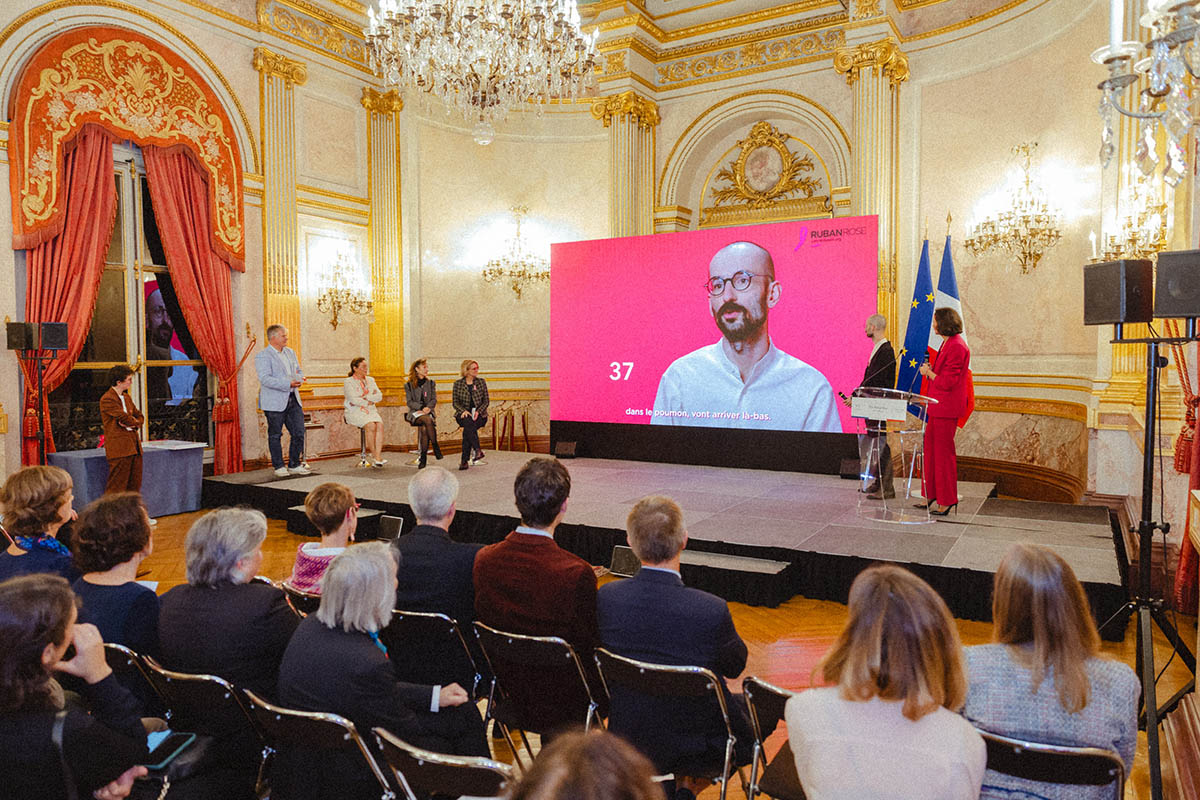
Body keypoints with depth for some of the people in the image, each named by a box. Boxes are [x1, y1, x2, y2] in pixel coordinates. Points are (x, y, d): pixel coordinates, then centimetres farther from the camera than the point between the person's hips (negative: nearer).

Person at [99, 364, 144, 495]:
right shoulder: (107, 399, -10)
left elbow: (140, 416, 17)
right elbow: (124, 417, -16)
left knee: (135, 485, 10)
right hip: (119, 448, -8)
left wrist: (133, 424, -3)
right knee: (117, 486, -7)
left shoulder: (127, 397, 17)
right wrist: (134, 422, 3)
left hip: (134, 447, 8)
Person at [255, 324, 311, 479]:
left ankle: (294, 465, 17)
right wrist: (288, 383, -25)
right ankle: (279, 466, 14)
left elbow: (298, 371, 23)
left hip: (293, 400, 6)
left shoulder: (290, 352, 15)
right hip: (274, 402, -6)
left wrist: (299, 379, -2)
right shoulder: (262, 356, -9)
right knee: (275, 435, 4)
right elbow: (265, 379, -19)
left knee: (299, 433, 5)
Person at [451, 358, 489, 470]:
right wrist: (463, 411, -15)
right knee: (469, 423, -37)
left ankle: (465, 460, -26)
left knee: (467, 430, -30)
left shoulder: (481, 382, 9)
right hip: (463, 414, 0)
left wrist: (478, 411, -11)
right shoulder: (458, 383, 6)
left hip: (479, 414, 0)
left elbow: (486, 401, 7)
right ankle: (477, 450, -41)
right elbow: (455, 402, 5)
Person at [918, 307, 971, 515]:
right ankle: (932, 497, 23)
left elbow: (948, 382, -20)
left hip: (946, 409, -10)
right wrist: (930, 370, 7)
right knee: (931, 449, 14)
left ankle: (947, 501, 6)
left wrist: (929, 372, -7)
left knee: (944, 452, -3)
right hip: (937, 407, 10)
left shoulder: (957, 347, -17)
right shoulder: (947, 344, 15)